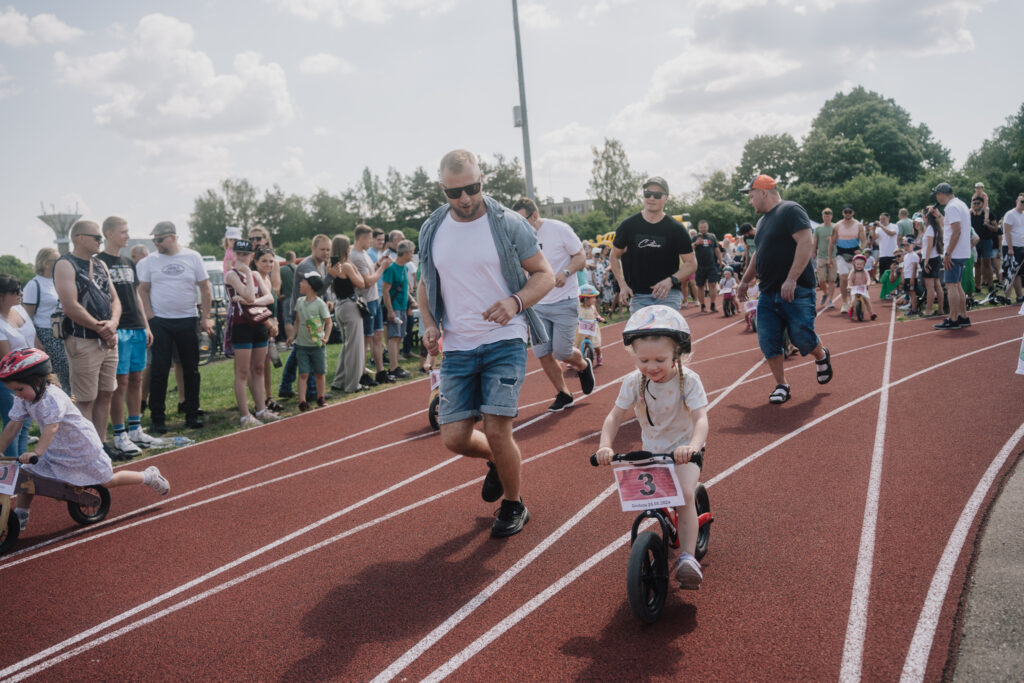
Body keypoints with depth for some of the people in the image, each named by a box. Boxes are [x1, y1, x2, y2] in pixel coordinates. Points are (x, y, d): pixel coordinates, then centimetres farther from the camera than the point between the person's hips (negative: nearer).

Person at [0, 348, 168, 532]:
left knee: (108, 481, 4)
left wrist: (36, 452, -57)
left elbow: (51, 427, -45)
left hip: (82, 448, -7)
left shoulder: (52, 398, -33)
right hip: (55, 451, 8)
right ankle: (20, 517, 12)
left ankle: (149, 476, 24)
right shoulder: (23, 400, -7)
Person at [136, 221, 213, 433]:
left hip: (187, 320, 1)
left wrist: (205, 317, -1)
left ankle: (192, 414, 16)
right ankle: (157, 418, 6)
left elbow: (205, 289, 5)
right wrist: (150, 317, -5)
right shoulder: (150, 261, 3)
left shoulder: (192, 257, 2)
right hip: (160, 322, 0)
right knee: (159, 370, -1)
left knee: (191, 369, 5)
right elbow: (143, 290, 6)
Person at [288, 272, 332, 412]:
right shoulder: (300, 301, 5)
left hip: (317, 344, -3)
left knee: (320, 373, 9)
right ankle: (302, 402, -4)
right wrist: (294, 336, 5)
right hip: (301, 345, 3)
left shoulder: (320, 303, -10)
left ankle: (321, 398, 23)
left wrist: (326, 338, -18)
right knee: (303, 374, -2)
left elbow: (328, 322, -6)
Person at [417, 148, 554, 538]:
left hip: (504, 342, -4)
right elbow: (426, 285, 19)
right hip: (457, 348, 4)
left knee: (496, 430, -11)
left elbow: (544, 275, -1)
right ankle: (497, 462, 34)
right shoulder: (431, 230, 6)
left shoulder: (508, 224, -5)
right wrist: (430, 325, 1)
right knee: (454, 438, -1)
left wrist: (516, 302, -20)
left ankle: (514, 505, 16)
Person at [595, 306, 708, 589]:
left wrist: (692, 447, -50)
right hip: (651, 450, 4)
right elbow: (615, 416, -10)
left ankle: (687, 558, -20)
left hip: (684, 450, -4)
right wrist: (605, 445, -29)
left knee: (685, 494, -25)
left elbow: (701, 419, -30)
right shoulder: (634, 382, -11)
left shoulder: (688, 380, -21)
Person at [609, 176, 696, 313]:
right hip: (638, 296, 2)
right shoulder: (628, 225, 2)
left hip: (668, 296, -1)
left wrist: (671, 280, -17)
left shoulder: (676, 229, -2)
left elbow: (691, 263, 1)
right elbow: (615, 256, 14)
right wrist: (622, 285, 0)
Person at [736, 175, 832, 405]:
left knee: (802, 338, -8)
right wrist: (745, 280, 29)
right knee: (768, 342, 1)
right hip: (768, 293, 8)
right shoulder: (762, 221, 18)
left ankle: (822, 356, 25)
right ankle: (781, 386, 12)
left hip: (796, 291, -8)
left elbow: (805, 243, -20)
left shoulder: (791, 210, -9)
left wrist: (792, 279, -26)